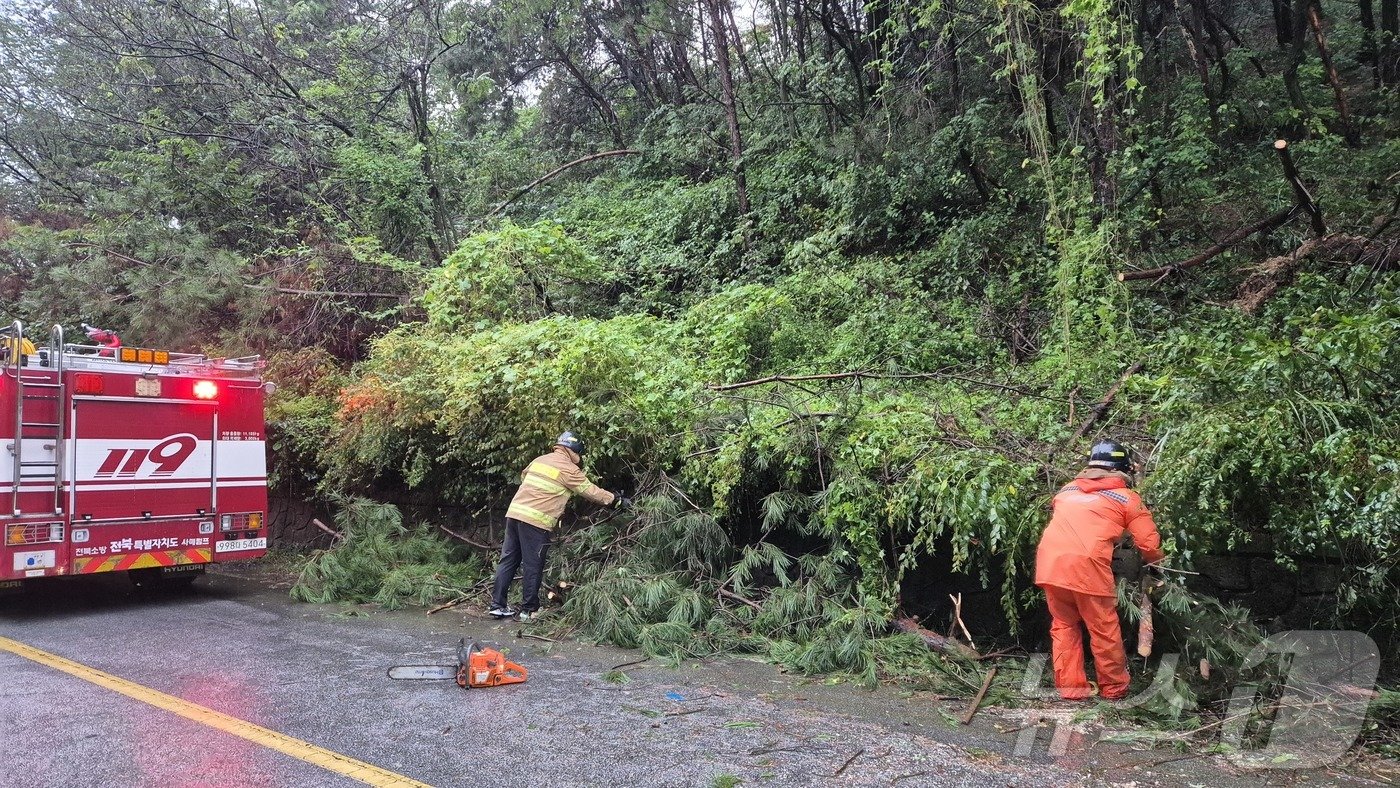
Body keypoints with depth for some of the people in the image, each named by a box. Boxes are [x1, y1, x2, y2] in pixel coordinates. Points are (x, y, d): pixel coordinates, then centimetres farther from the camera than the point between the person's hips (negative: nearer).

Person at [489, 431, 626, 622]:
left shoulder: (539, 460, 16)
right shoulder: (568, 469, -4)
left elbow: (523, 476, 30)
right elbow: (591, 491, 1)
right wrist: (617, 500, 11)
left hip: (514, 513, 7)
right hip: (536, 521, -7)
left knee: (508, 560, 11)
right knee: (533, 566, 2)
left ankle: (498, 605, 14)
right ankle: (529, 610, 9)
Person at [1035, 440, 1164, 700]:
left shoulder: (1067, 489, 23)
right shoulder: (1126, 497, 13)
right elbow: (1150, 544, 10)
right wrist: (1155, 562, 33)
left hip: (1048, 562, 4)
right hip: (1086, 565, -4)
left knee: (1064, 625, 19)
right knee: (1104, 630, 13)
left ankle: (1070, 686, 22)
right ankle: (1114, 688, 26)